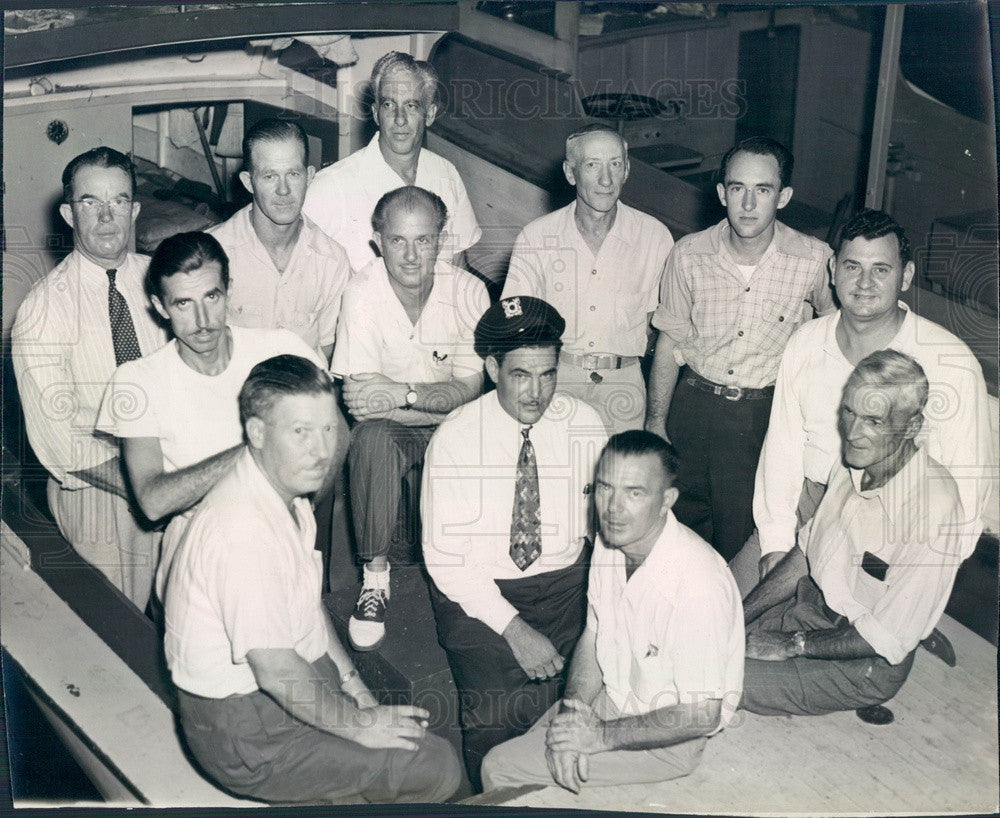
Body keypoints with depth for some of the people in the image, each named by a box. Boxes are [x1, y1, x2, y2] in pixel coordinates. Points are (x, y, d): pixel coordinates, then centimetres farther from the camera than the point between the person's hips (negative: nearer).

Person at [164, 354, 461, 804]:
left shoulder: (287, 493, 3)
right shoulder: (242, 530, -29)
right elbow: (276, 671, -27)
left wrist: (351, 682, 9)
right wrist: (359, 724, -15)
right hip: (243, 734, -9)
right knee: (437, 767, -12)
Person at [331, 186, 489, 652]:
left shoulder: (467, 291, -10)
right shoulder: (363, 293, -14)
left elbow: (473, 388, -11)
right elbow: (361, 397, -18)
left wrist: (405, 393, -26)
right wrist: (445, 399, -24)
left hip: (454, 428, 2)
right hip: (392, 430, -2)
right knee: (372, 437, -35)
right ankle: (374, 576, -19)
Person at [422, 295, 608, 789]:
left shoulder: (585, 427, -1)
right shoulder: (455, 438, -10)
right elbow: (445, 557, -11)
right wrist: (513, 628, -20)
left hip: (564, 584, 2)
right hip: (478, 591, -2)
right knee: (495, 714, -21)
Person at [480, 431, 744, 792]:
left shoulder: (698, 584, -32)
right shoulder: (609, 543, -7)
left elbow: (701, 716, -25)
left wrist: (603, 736, -21)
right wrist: (573, 708, -11)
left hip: (665, 735, -7)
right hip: (611, 697, 7)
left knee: (501, 769, -9)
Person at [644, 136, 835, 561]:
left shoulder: (813, 259, -13)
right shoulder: (689, 255, -9)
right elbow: (670, 342, 2)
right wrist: (655, 422, 2)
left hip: (767, 416, -1)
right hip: (694, 407, 2)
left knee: (740, 539, 6)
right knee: (682, 524, 12)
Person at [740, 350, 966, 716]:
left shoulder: (933, 506, -29)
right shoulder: (853, 461, -4)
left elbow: (889, 639, -24)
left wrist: (792, 645, -17)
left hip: (864, 666, -7)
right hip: (811, 606, 7)